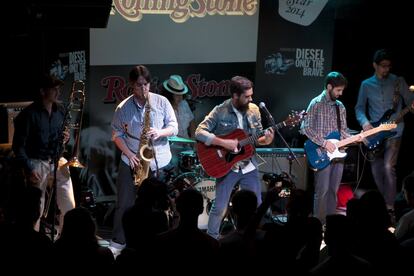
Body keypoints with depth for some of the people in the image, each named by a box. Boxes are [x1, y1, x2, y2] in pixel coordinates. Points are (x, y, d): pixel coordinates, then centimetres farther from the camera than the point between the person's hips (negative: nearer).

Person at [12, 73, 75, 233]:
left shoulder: (60, 110, 8)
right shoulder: (29, 114, -9)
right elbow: (19, 145, -9)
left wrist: (65, 138, 0)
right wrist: (28, 169, -16)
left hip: (58, 161, 5)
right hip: (37, 164, -5)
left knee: (69, 207, 1)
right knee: (36, 210, -2)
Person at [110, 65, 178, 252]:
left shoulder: (162, 102, -2)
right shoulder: (123, 108, -2)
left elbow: (174, 127, 1)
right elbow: (117, 134, 4)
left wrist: (160, 133, -20)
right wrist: (129, 154, -10)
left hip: (158, 162, 0)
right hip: (131, 161, 0)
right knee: (124, 203, 3)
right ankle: (118, 241, 12)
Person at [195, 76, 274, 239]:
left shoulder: (254, 110, 1)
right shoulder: (220, 111, -12)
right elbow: (199, 132, -16)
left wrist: (266, 140, -13)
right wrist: (223, 143, -24)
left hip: (249, 166, 4)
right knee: (220, 208, -2)